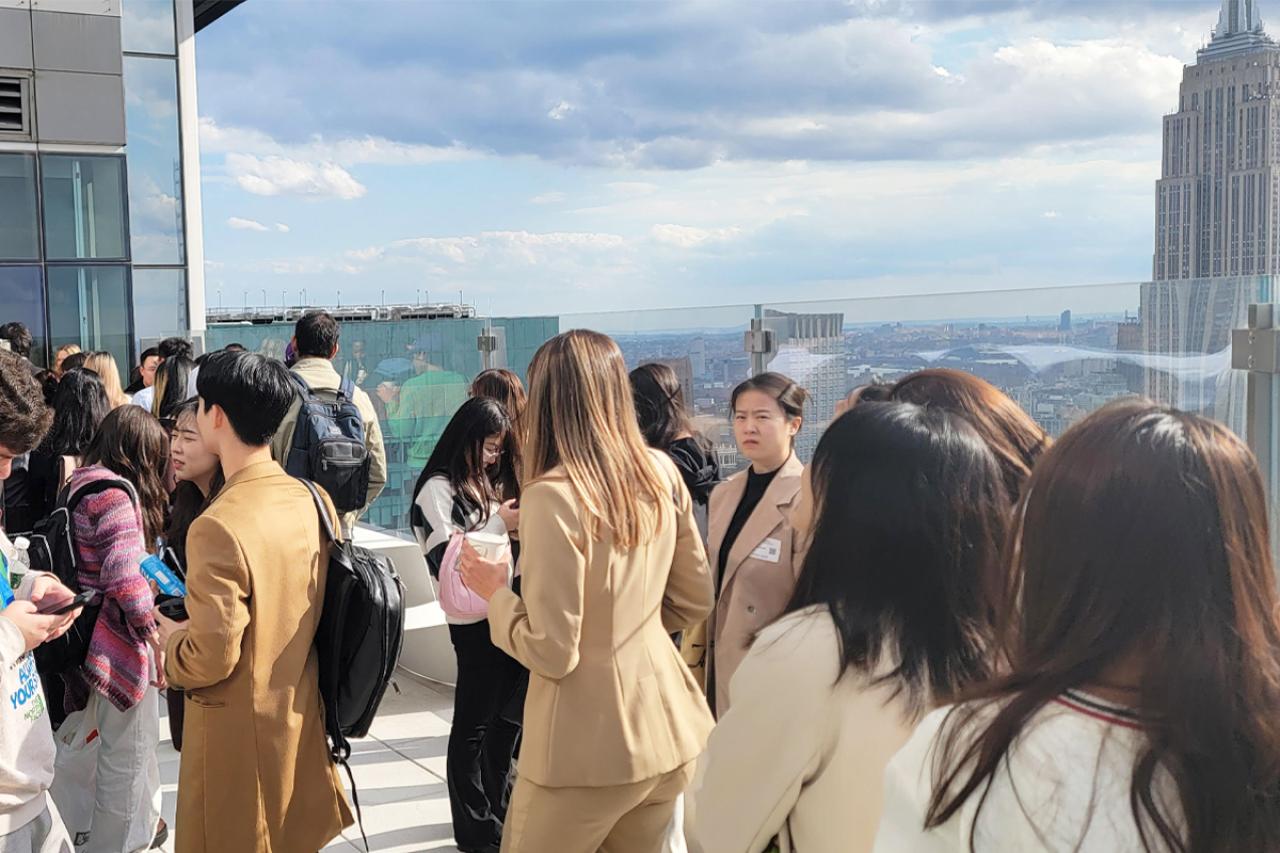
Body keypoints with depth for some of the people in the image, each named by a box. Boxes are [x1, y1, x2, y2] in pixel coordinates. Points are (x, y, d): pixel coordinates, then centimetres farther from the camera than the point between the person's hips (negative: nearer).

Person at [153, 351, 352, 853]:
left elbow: (212, 658, -23)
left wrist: (169, 645, -3)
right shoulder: (315, 501, -1)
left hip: (238, 734, -7)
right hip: (303, 721, 7)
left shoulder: (218, 528, -25)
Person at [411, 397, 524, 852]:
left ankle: (501, 809, 31)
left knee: (511, 715, 15)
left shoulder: (494, 482, 12)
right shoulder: (439, 489, -8)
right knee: (474, 723, 5)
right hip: (476, 620, -7)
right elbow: (446, 559, -17)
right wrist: (500, 525, -17)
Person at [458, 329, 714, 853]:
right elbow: (695, 600, 10)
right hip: (666, 730, 7)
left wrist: (496, 594, -2)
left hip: (588, 747, -6)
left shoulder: (553, 495, -20)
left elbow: (553, 653, -18)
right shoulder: (661, 472, -1)